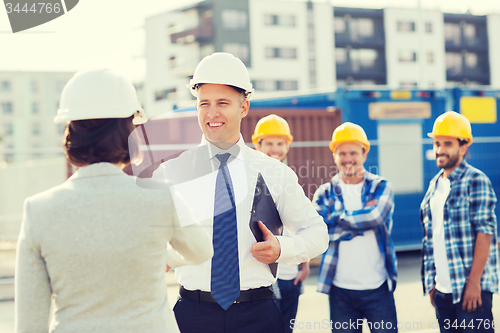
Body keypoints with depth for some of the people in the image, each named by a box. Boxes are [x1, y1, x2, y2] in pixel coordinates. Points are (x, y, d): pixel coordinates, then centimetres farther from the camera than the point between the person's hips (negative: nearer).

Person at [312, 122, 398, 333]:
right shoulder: (325, 193, 6)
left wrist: (336, 217, -8)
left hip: (378, 287, -1)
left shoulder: (381, 188, 3)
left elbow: (375, 217, -17)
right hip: (340, 290, 1)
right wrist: (362, 220, -12)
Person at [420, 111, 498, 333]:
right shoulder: (434, 185, 14)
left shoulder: (476, 181, -6)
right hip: (443, 289, 7)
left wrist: (474, 282, -17)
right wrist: (431, 283, 13)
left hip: (472, 288, -7)